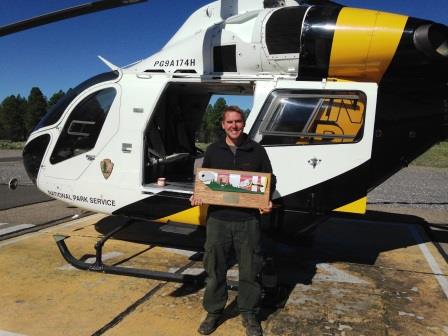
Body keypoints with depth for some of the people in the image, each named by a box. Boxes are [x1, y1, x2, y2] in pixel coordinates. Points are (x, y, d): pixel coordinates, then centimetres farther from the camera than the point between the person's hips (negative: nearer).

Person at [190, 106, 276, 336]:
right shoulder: (213, 151, 8)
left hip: (248, 220, -1)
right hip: (218, 219, 1)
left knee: (249, 270, 8)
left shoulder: (257, 151, 4)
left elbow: (269, 180, 9)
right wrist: (197, 196, -4)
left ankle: (249, 314, 27)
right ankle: (213, 312, 29)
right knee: (215, 269, 11)